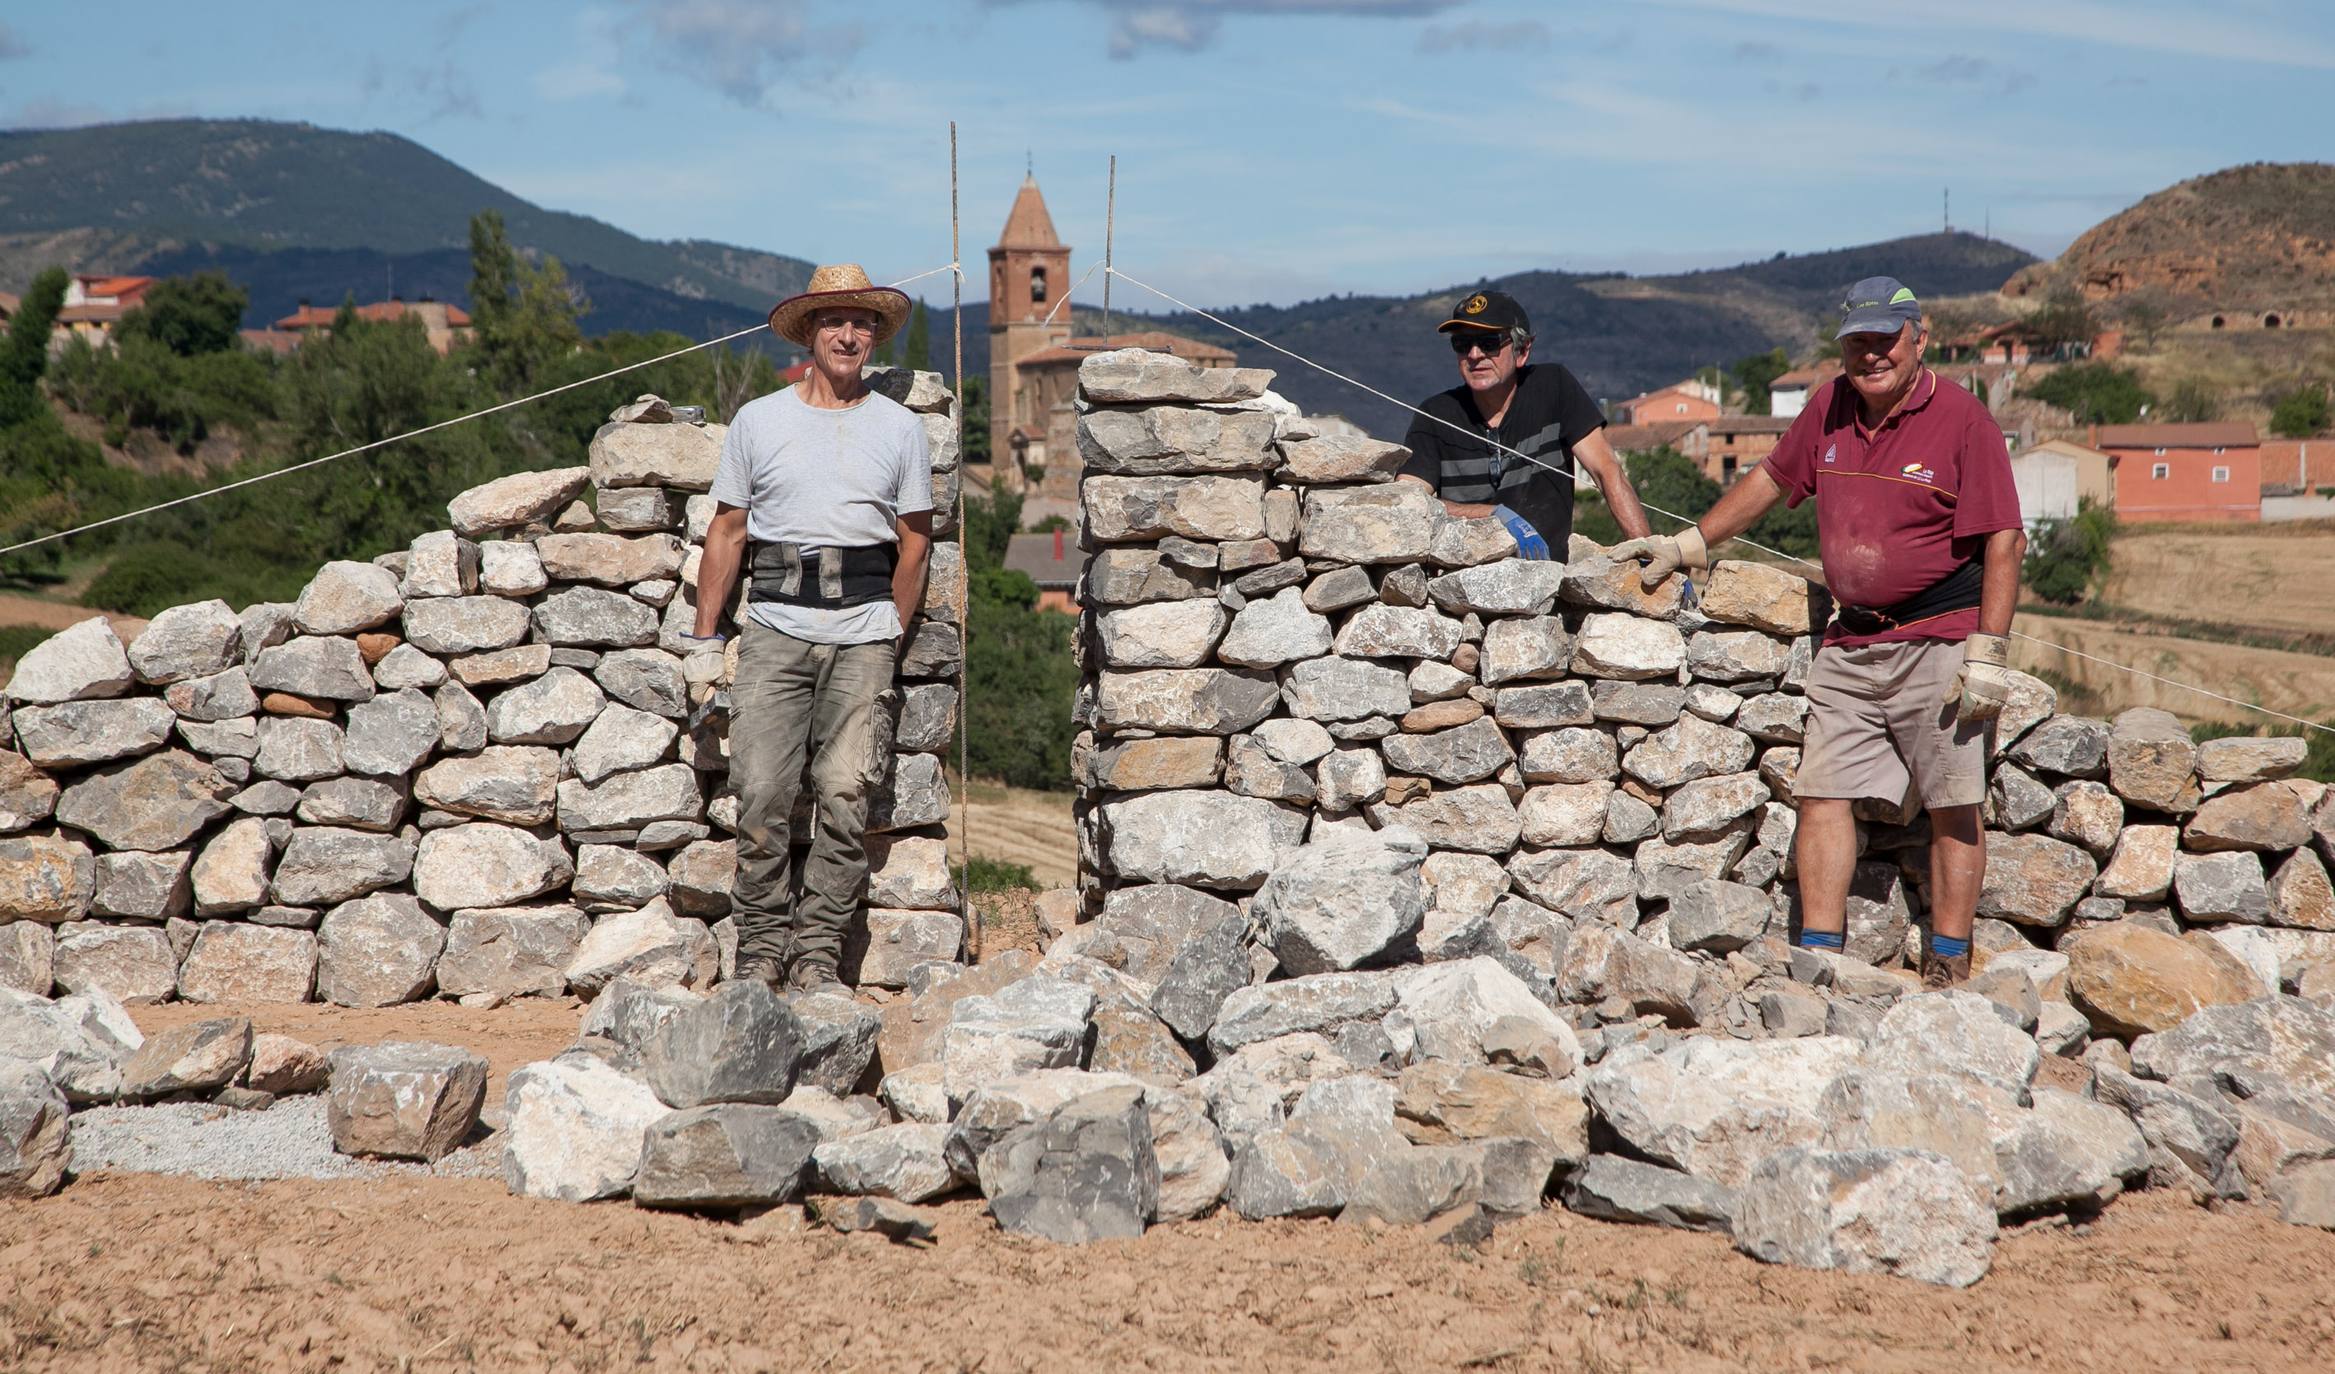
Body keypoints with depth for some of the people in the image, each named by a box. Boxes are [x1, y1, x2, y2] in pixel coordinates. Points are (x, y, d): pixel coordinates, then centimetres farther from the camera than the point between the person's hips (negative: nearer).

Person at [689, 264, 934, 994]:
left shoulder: (899, 428, 10)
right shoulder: (757, 421, 10)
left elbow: (915, 540, 13)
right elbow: (727, 531, 11)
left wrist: (890, 638, 8)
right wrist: (704, 637, 7)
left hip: (862, 632, 0)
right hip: (775, 626, 0)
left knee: (844, 793, -4)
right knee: (761, 793, -7)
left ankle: (819, 950, 5)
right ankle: (761, 944, 5)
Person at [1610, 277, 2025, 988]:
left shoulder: (1962, 419, -9)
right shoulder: (1830, 408, 8)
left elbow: (2004, 541, -11)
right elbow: (1771, 479, 24)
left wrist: (1988, 654, -17)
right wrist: (1687, 545, 24)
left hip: (1940, 641, -6)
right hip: (1850, 644, 6)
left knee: (1953, 810, -2)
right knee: (1823, 794, 0)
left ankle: (1947, 970, 4)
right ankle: (1818, 957, 3)